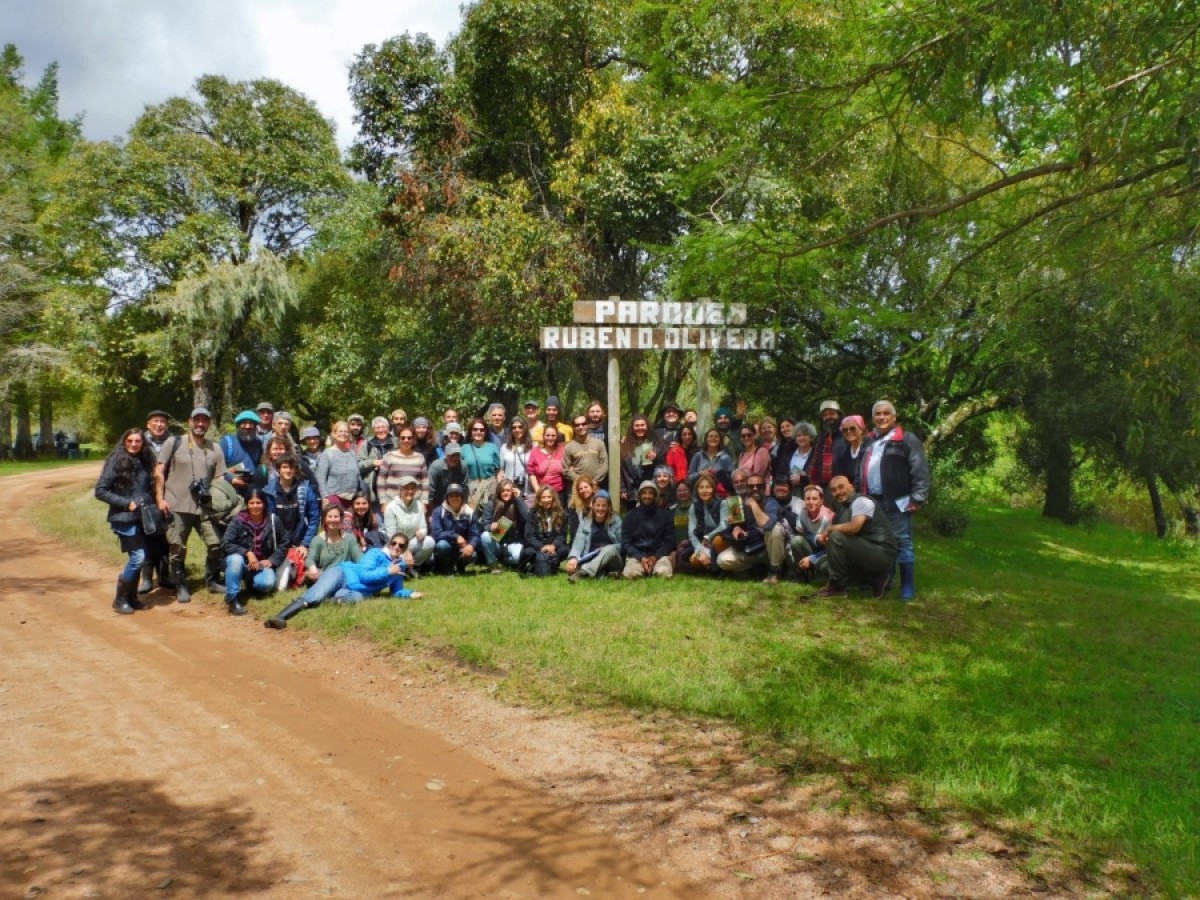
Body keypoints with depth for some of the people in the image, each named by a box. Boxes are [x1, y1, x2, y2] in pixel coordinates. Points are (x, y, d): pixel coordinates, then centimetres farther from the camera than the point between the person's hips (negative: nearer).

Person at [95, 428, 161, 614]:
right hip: (124, 518, -6)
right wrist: (126, 503, -15)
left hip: (141, 518, 6)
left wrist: (151, 506, 1)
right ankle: (120, 599, 4)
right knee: (137, 557, -11)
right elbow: (100, 491, -10)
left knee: (137, 558, 9)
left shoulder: (146, 462, 9)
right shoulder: (116, 462, -8)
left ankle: (131, 597, 23)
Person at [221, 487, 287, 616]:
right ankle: (232, 598, -21)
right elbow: (225, 544, -17)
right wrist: (247, 553, -27)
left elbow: (283, 543, 4)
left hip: (262, 564, 1)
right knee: (235, 559, -36)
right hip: (242, 562, -1)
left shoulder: (273, 520, -6)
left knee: (267, 584, -29)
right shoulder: (238, 520, -13)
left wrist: (272, 560, -9)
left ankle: (252, 583, 11)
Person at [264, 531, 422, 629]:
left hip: (356, 591, 4)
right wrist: (387, 571, -12)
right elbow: (364, 575, -10)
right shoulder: (376, 553, 1)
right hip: (342, 573, -4)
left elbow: (396, 590, 27)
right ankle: (279, 617, -46)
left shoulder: (399, 566, 17)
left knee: (356, 598, -37)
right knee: (315, 596, -32)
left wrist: (411, 594, 8)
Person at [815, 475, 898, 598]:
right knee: (824, 565, 17)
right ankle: (877, 578, 11)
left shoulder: (861, 501, -12)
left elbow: (854, 527, -29)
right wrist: (822, 537, -5)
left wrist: (829, 529, -13)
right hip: (869, 555, 10)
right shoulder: (842, 509, 14)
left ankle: (837, 586, -10)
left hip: (883, 555, -10)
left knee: (836, 537, -22)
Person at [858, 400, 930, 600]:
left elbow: (920, 471, -11)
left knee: (902, 543, -3)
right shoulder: (870, 442, 19)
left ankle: (908, 588, 4)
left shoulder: (907, 439, -5)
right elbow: (863, 472, 25)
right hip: (873, 502, 7)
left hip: (897, 503, -7)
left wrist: (917, 498, -17)